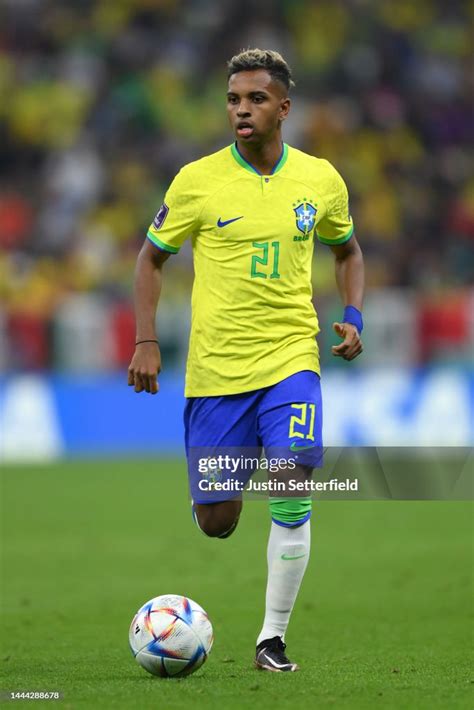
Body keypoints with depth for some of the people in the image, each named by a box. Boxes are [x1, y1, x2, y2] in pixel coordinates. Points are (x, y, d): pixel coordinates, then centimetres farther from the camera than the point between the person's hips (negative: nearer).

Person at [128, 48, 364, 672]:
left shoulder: (320, 179, 2)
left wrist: (353, 317, 3)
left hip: (291, 357, 0)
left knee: (291, 495, -19)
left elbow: (347, 250, 20)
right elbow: (153, 257, 7)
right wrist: (146, 341, -2)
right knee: (216, 523, 2)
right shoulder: (198, 180, -5)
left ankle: (273, 635, -6)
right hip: (215, 365, 0)